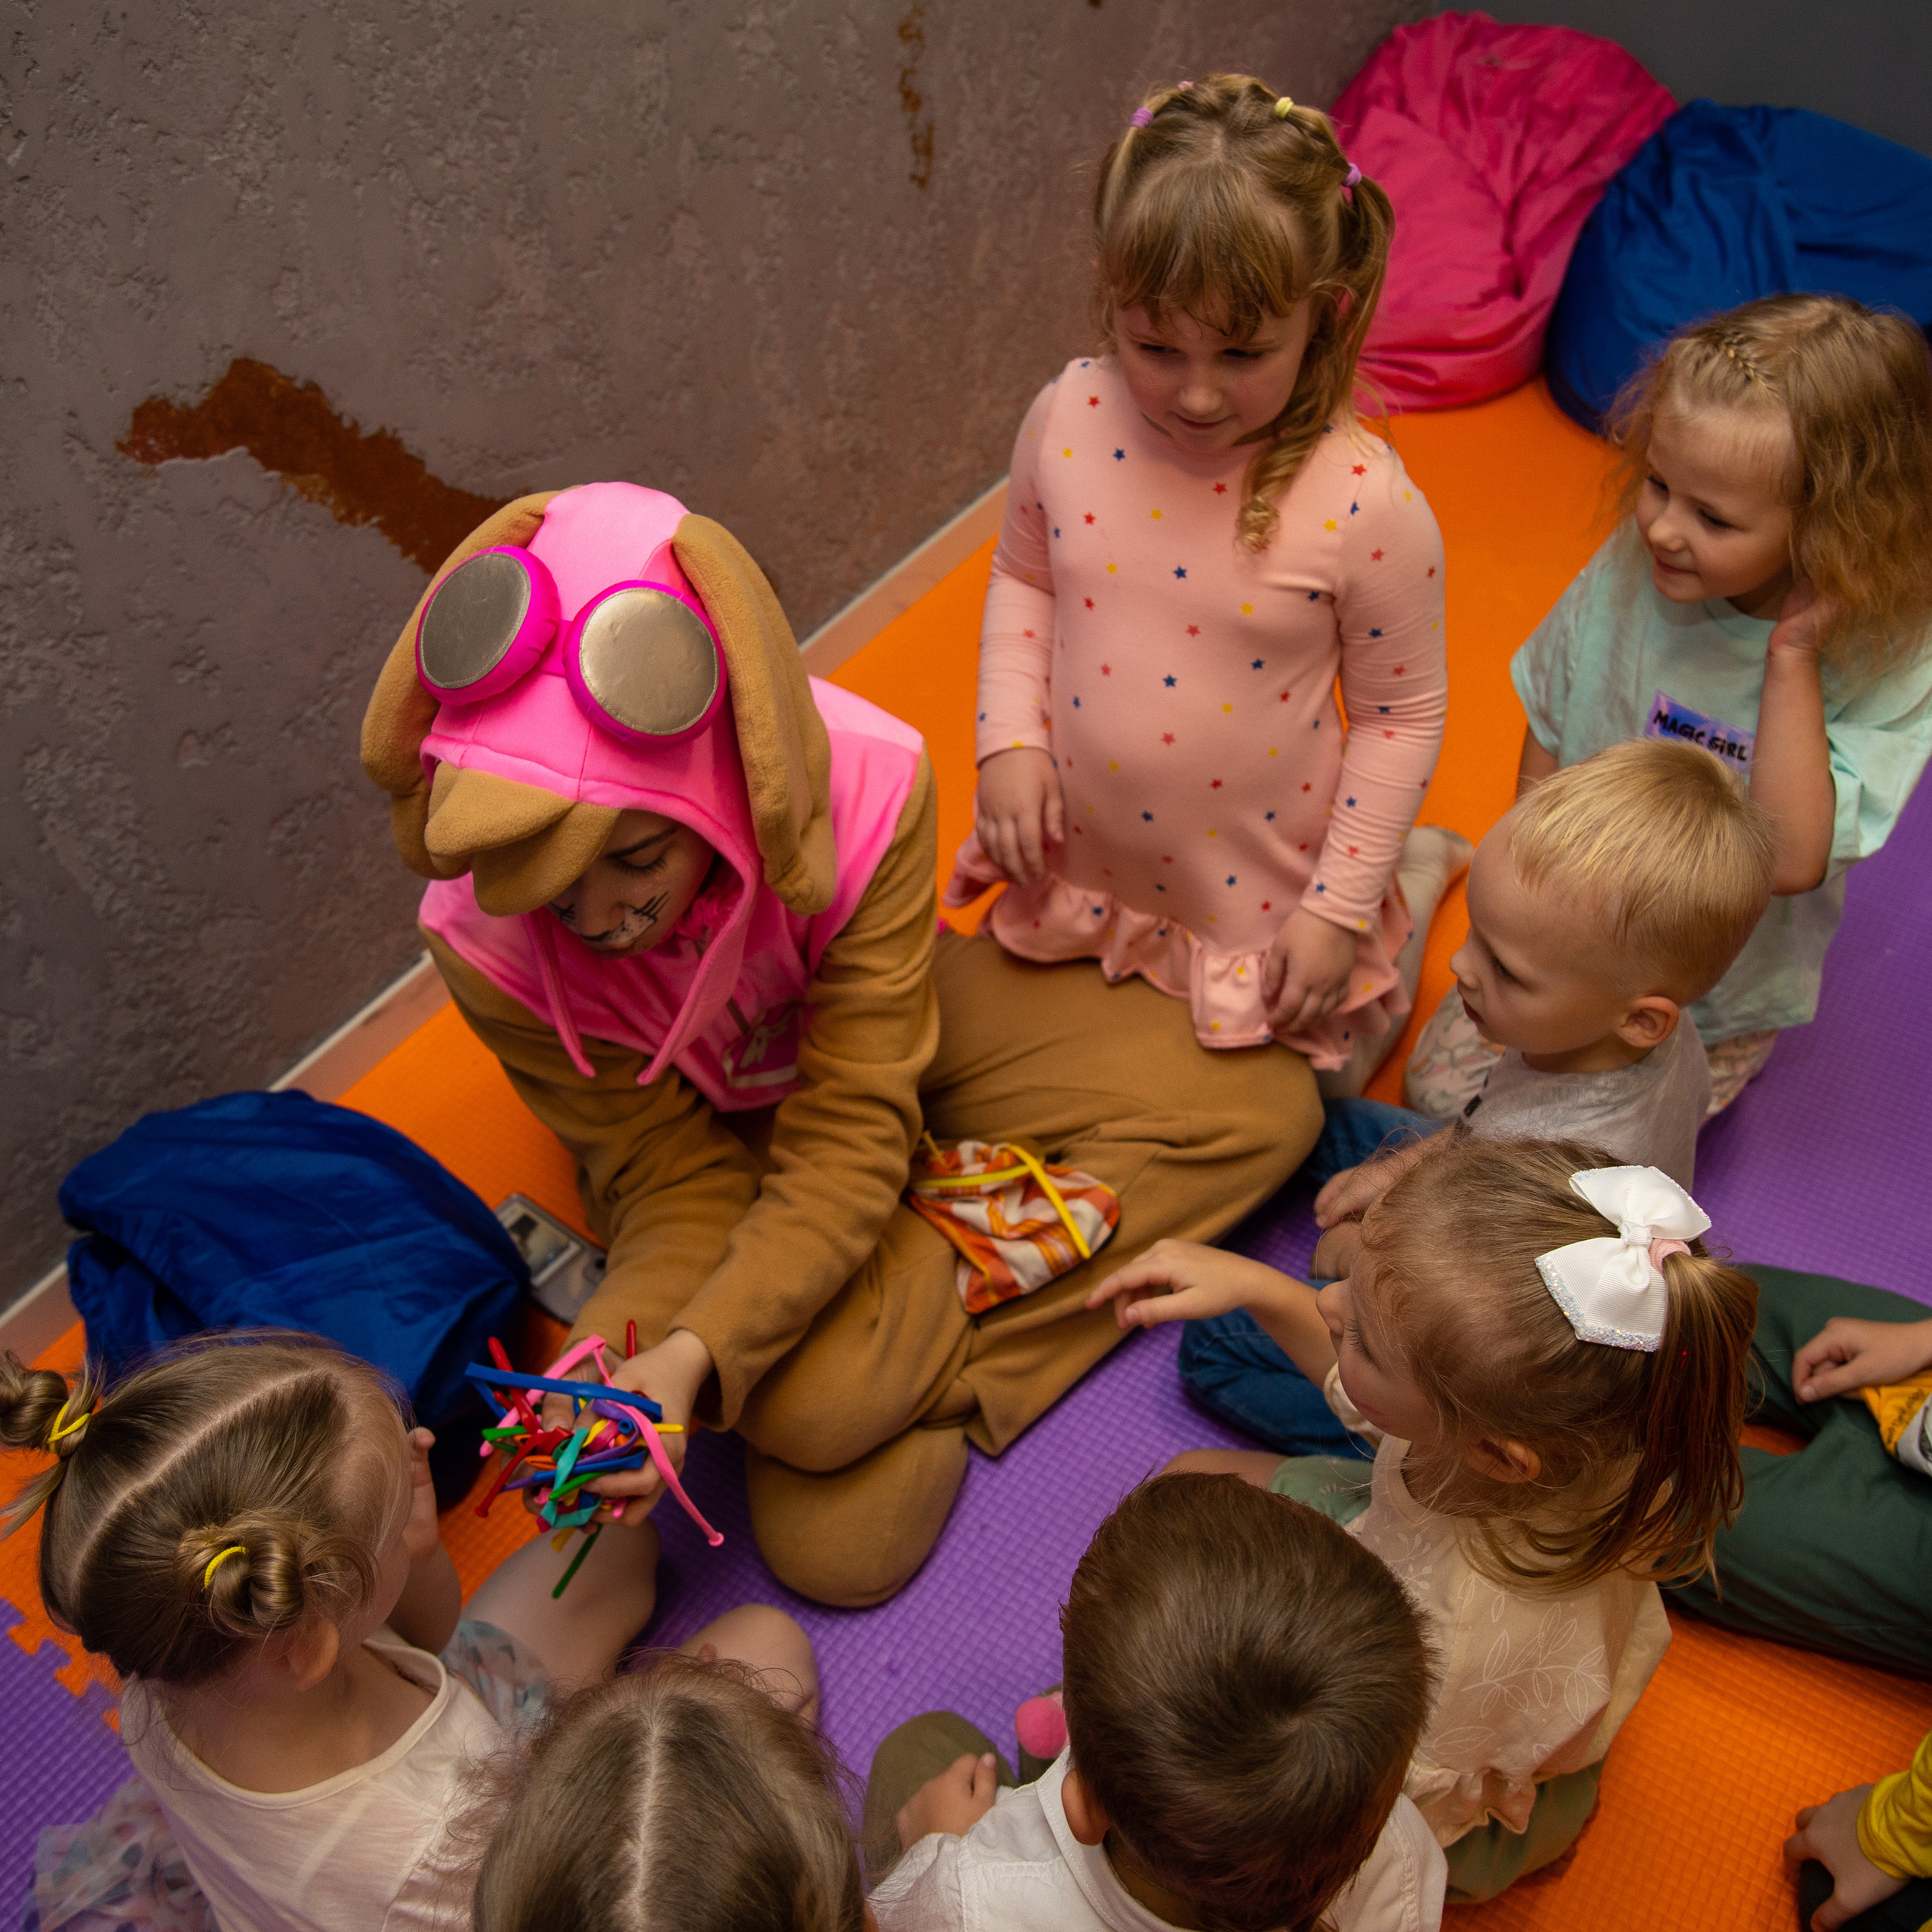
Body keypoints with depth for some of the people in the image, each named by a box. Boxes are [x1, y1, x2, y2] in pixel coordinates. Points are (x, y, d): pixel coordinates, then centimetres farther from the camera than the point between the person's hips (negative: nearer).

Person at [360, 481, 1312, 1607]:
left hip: (882, 1030, 1)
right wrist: (616, 1380, -37)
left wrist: (693, 1356, -42)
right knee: (811, 1398, -30)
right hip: (710, 1130, -1)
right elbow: (678, 1182, -19)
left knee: (1264, 1104, -12)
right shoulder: (487, 938, -29)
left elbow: (847, 1145, -29)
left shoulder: (861, 787, -34)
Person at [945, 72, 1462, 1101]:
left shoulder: (1366, 504, -26)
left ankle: (1412, 871, 37)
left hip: (1257, 894, -3)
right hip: (1083, 861, 4)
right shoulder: (1068, 417, -15)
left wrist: (1341, 908, -13)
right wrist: (1010, 742, -8)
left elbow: (1403, 711, -13)